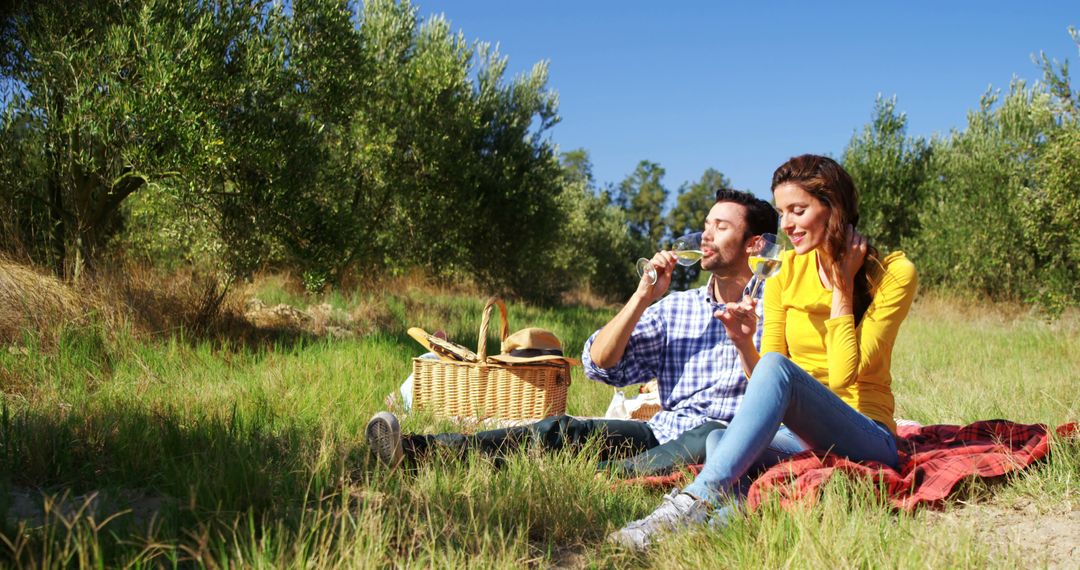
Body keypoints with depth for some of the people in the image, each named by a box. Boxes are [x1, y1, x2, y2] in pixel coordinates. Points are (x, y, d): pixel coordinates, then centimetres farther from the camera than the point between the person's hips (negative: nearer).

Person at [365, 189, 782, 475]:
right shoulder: (673, 308, 19)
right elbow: (599, 364, 8)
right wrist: (643, 297, -2)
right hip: (662, 434, 4)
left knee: (712, 437, -39)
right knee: (564, 431, -18)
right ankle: (421, 450, -31)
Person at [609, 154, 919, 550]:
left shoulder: (893, 273, -5)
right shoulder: (785, 270, 9)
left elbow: (843, 376, -15)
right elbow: (761, 380, 3)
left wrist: (841, 287, -10)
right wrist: (743, 345, -17)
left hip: (866, 439, -5)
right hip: (798, 435, 5)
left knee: (777, 367, -33)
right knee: (720, 441, -28)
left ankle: (693, 501, -42)